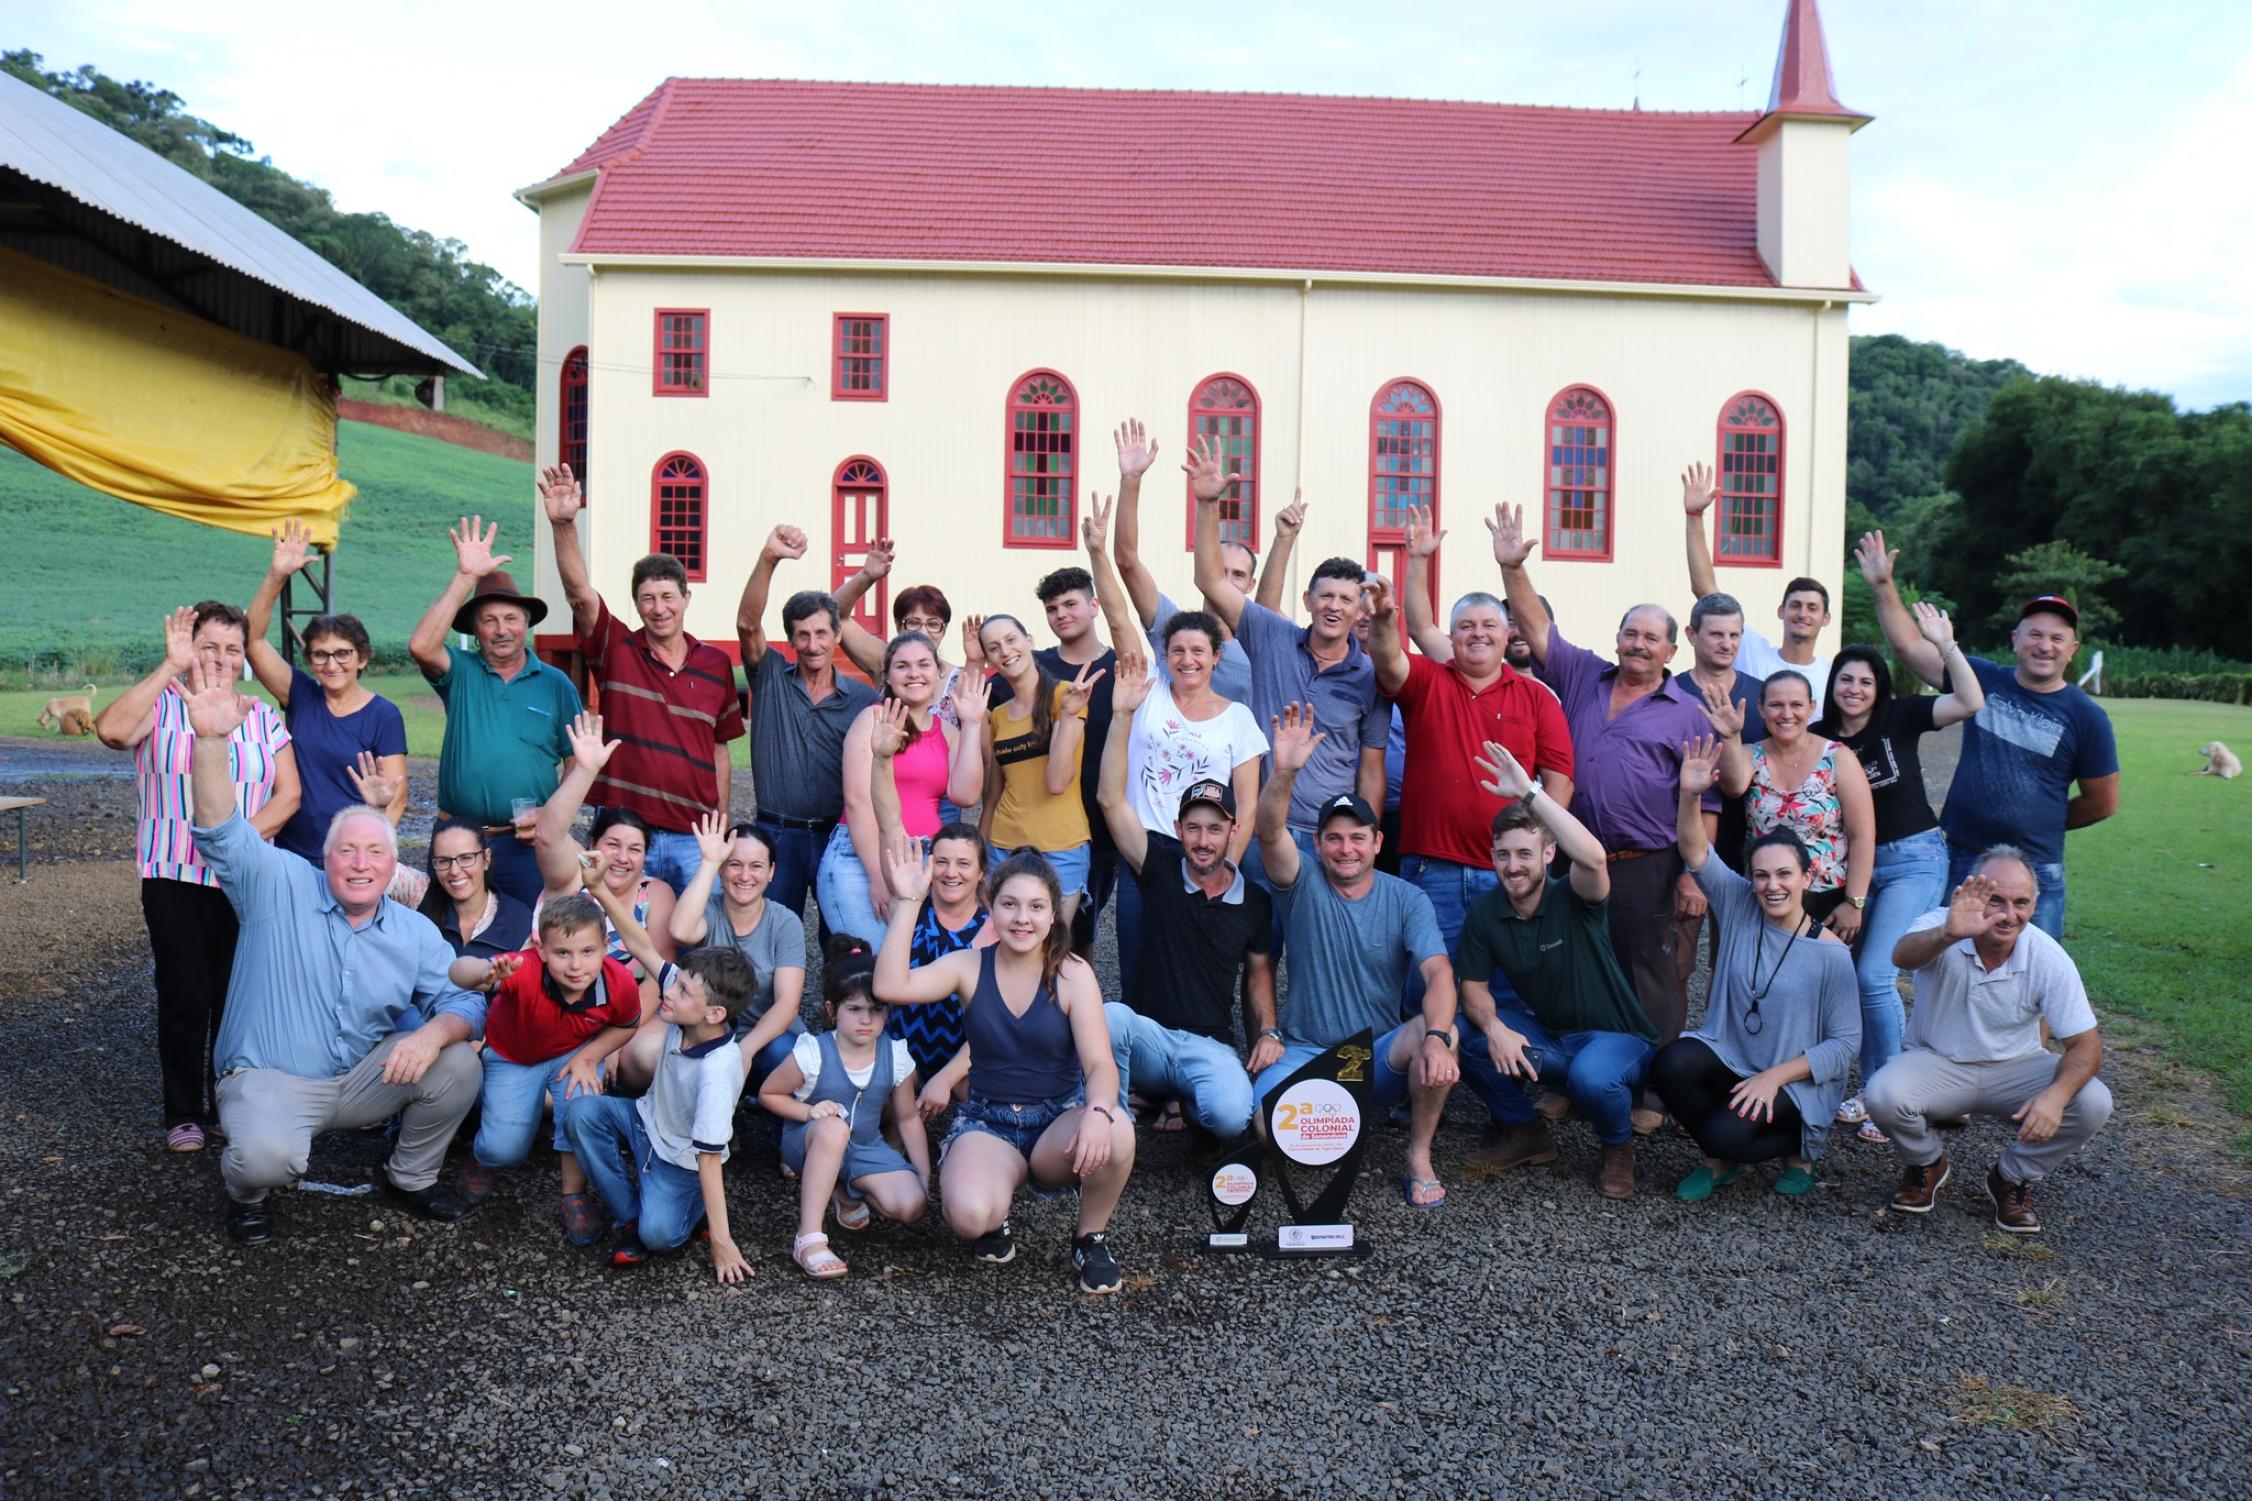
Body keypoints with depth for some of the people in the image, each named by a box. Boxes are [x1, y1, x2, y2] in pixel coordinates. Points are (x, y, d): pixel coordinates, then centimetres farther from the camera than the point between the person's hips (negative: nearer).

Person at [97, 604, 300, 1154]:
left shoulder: (263, 717, 9)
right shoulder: (162, 704, 0)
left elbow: (288, 794, 3)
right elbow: (112, 730, -22)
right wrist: (171, 666, -20)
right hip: (175, 880, -2)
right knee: (185, 999, -1)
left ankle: (230, 1107, 20)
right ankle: (184, 1114, 13)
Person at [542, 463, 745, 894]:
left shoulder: (716, 664, 7)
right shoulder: (617, 650, 2)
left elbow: (719, 751, 12)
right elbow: (579, 591, -14)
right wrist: (564, 524, -29)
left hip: (694, 840, 2)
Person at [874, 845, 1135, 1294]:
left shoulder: (1073, 974, -6)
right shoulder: (969, 966, -2)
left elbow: (1100, 1064, -15)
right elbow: (890, 986, -18)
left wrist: (1098, 1112, -37)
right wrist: (907, 903, -20)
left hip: (1058, 1118, 0)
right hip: (986, 1122, 0)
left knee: (1115, 1132, -35)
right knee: (970, 1216, -33)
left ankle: (1090, 1237, -3)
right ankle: (995, 1221, 10)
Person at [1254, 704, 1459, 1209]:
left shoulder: (1406, 900, -1)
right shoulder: (1303, 886, -2)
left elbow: (1438, 972, -15)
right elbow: (1270, 832, -22)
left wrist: (1436, 1038, -35)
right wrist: (1284, 772, -42)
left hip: (1379, 1054, 0)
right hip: (1305, 1053, 0)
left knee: (1441, 1034, -31)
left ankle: (1419, 1158, -9)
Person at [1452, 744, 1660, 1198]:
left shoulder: (1574, 900, -19)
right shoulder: (1484, 913, -5)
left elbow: (1593, 857, -42)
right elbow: (1474, 986, -1)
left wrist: (1529, 792, -45)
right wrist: (1493, 1026, -25)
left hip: (1613, 1037, -5)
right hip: (1541, 1037, 5)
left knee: (1591, 1076, -38)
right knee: (1466, 1036, -20)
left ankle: (1618, 1147, -1)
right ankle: (1524, 1133, 4)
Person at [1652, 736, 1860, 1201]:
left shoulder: (1831, 953, -10)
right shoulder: (1739, 906, -1)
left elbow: (1845, 1043, -10)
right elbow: (1696, 854, -13)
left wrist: (1774, 1076, -19)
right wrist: (1690, 795, -32)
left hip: (1796, 1082, -4)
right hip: (1730, 1057, 4)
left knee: (1726, 1132, -29)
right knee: (1670, 1062, -28)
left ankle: (1795, 1148, 8)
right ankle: (1722, 1161, 0)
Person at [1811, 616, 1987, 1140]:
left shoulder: (1899, 718, -6)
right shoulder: (1819, 738, 1)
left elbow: (1970, 702, -18)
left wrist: (1945, 643, -22)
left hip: (1913, 860, -5)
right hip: (1854, 864, 5)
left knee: (1874, 974, -15)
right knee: (1859, 978, 9)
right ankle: (1872, 1093, 22)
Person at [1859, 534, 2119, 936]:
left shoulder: (2087, 717, -2)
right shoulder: (1983, 680, 2)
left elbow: (2103, 802, 6)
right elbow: (1909, 647, 1)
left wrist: (2041, 824, 9)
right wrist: (1883, 586, -4)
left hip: (2035, 872, -1)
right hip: (1960, 861, 2)